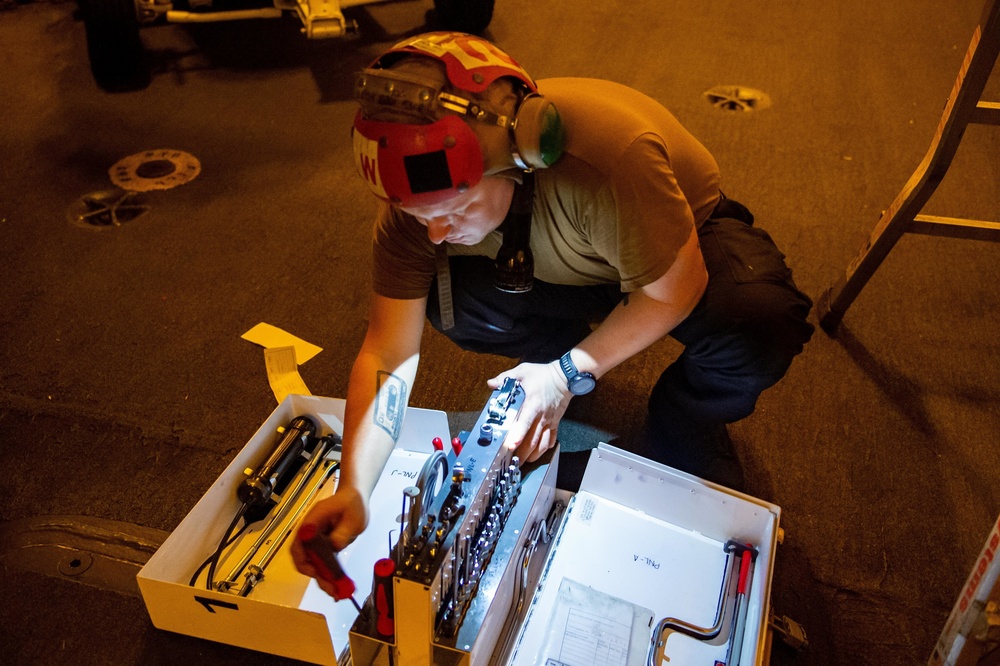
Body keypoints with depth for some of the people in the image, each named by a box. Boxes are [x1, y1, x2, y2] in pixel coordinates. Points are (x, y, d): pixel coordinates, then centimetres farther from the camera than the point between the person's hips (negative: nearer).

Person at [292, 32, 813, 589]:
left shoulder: (611, 157, -41)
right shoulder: (422, 188, -27)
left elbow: (674, 292, -26)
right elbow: (388, 353, -26)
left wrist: (570, 373, -24)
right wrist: (353, 491, -36)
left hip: (686, 242, -2)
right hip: (559, 268, 3)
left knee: (759, 328, -34)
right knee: (452, 303, -25)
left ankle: (679, 433, 0)